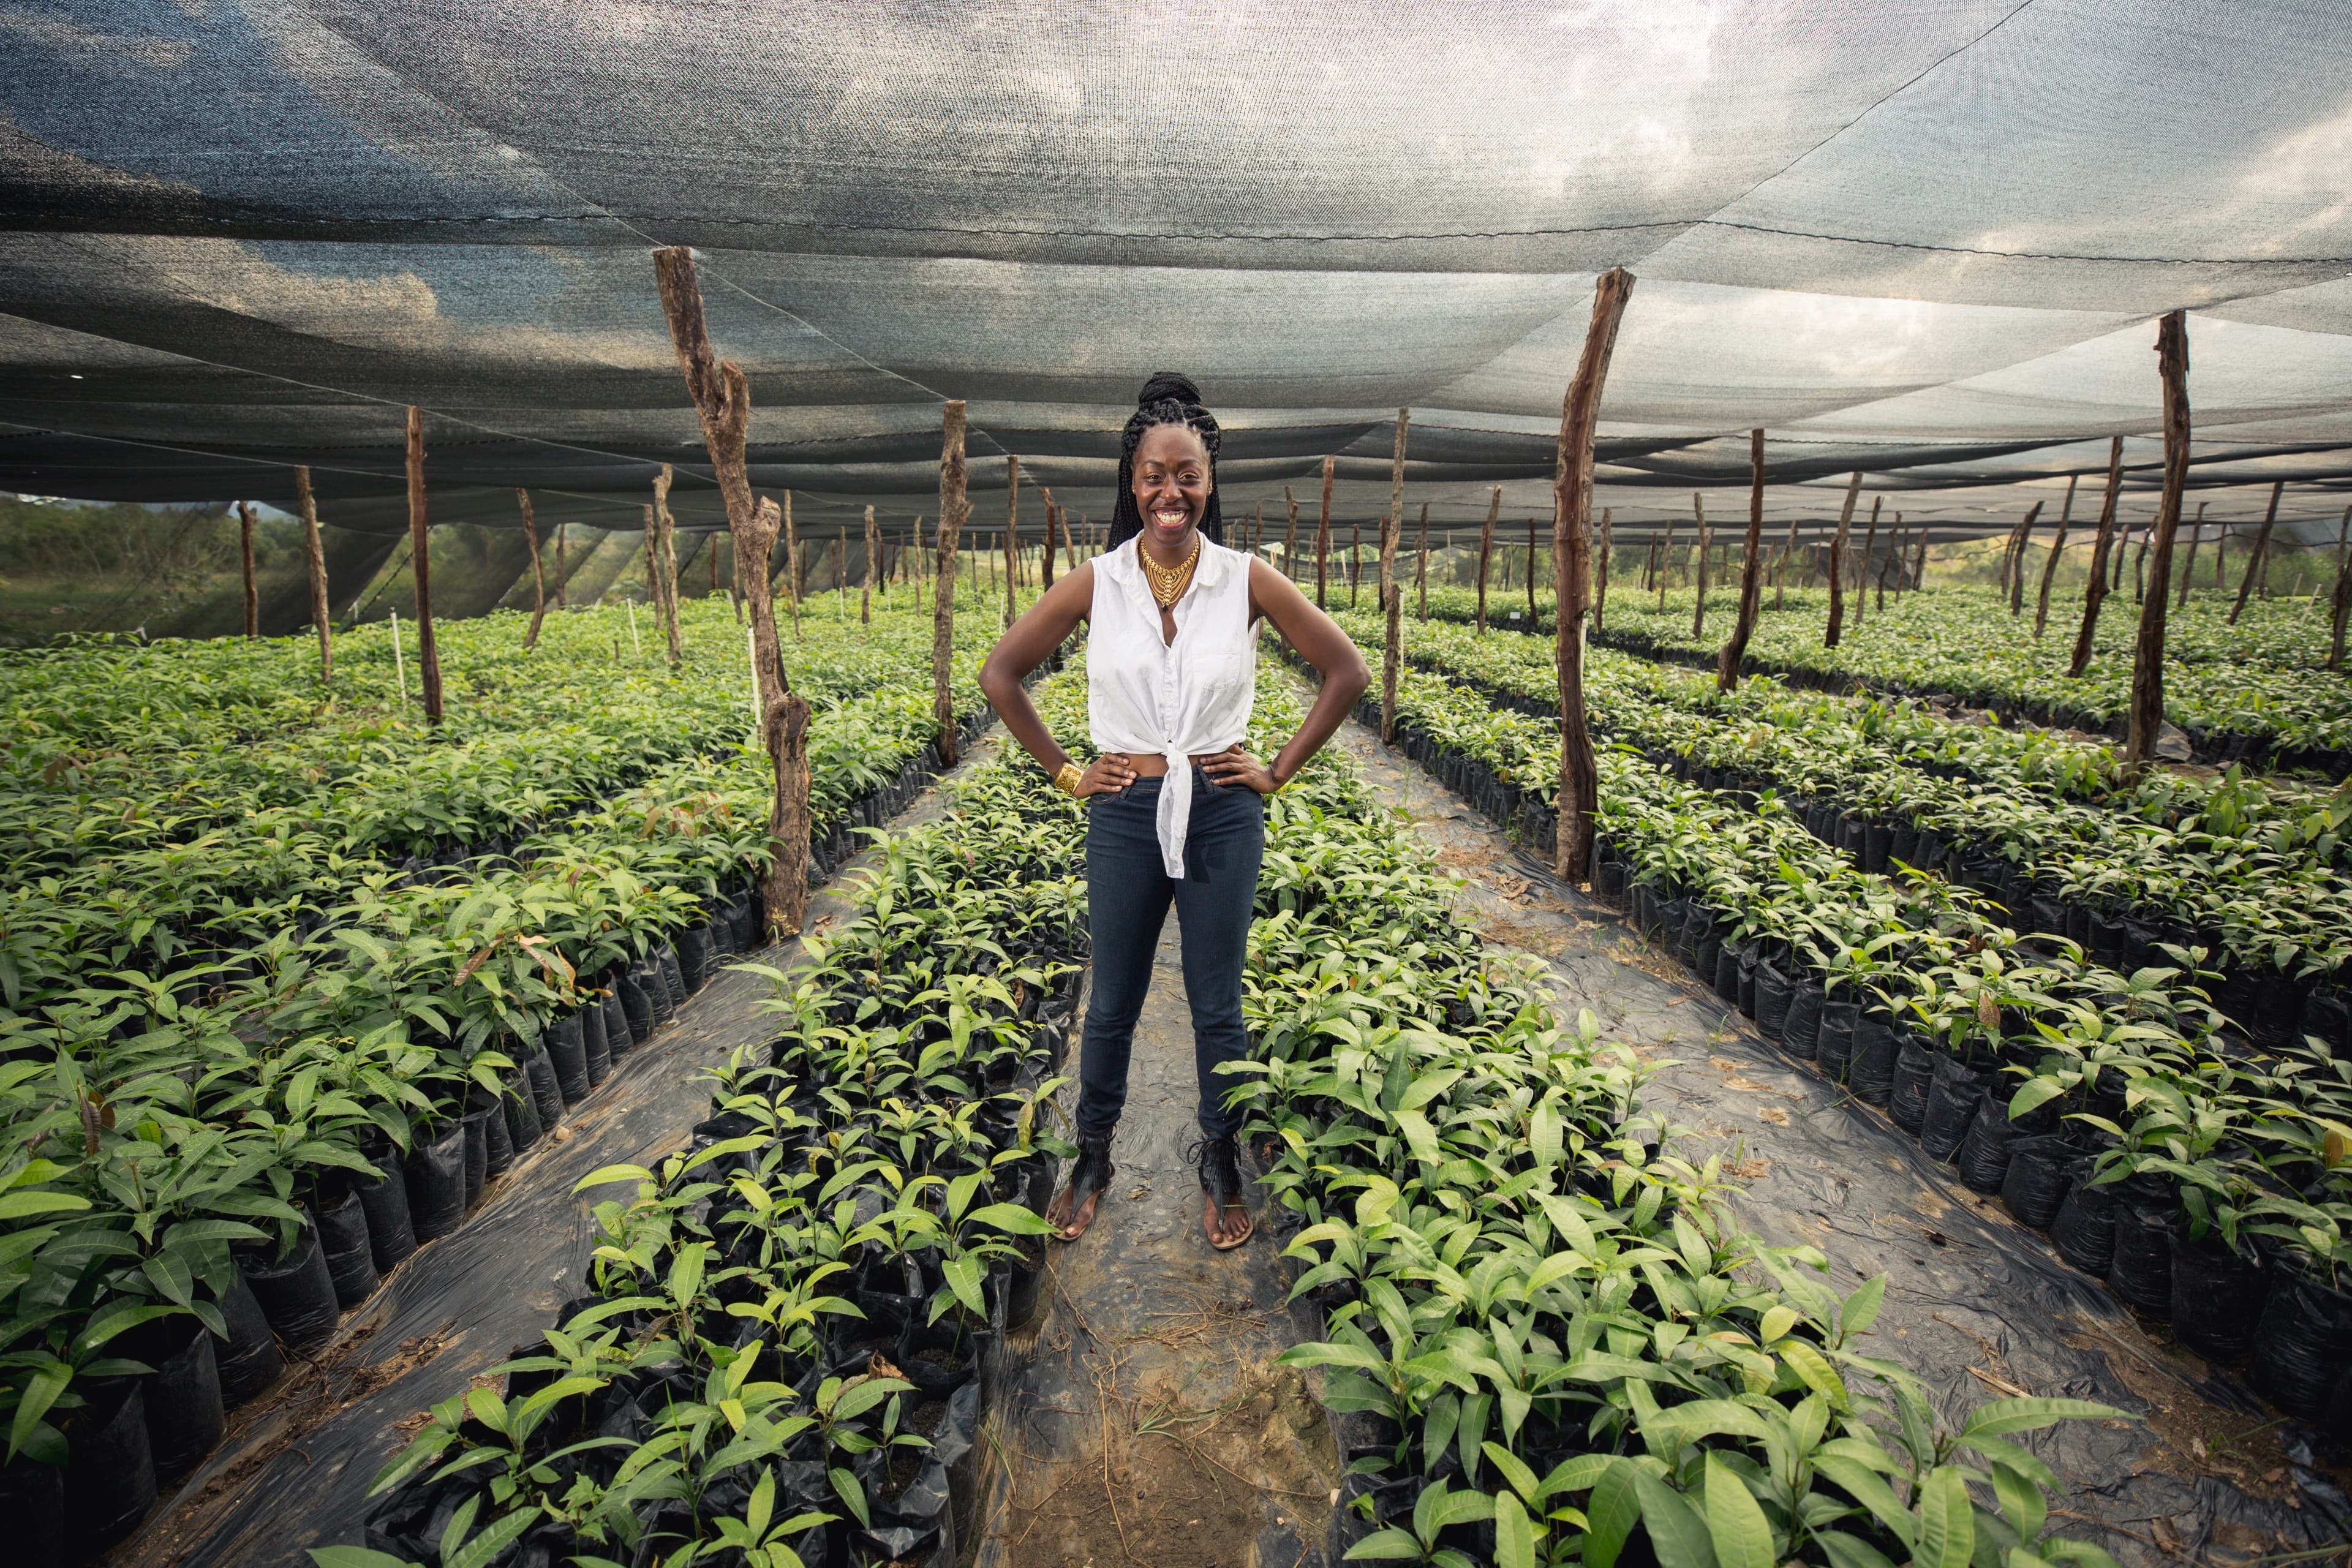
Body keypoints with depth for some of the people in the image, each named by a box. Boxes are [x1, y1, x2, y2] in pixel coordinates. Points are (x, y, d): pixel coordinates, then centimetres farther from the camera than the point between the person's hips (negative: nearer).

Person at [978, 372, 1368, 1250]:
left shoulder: (1248, 581, -5)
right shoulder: (1096, 584, -3)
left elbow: (1348, 673, 1)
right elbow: (1000, 675, 5)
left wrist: (1281, 771, -2)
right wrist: (1063, 771, 1)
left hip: (1223, 816, 0)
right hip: (1126, 816, 1)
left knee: (1217, 1007, 13)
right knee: (1112, 1005, 15)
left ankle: (1220, 1164, 36)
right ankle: (1092, 1158, 38)